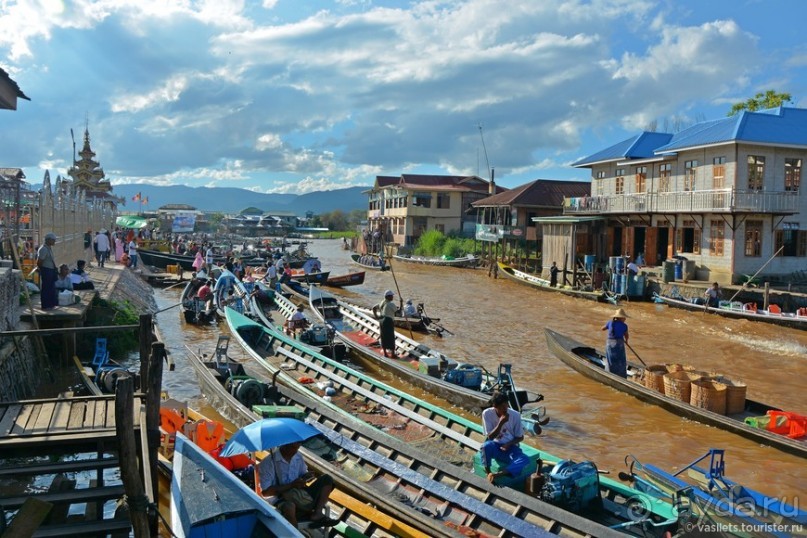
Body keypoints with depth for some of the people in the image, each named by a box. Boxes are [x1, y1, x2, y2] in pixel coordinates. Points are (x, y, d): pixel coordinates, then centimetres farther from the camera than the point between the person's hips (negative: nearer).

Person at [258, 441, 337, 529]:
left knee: (327, 479, -8)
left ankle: (317, 514, -20)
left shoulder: (298, 457, 5)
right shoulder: (268, 463, -13)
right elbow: (265, 492, -16)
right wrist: (291, 485, -21)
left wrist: (306, 477, -7)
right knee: (289, 507, -42)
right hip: (281, 500, -6)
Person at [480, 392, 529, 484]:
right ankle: (488, 473, -16)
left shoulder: (515, 415, -10)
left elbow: (520, 437, 1)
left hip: (510, 447, 1)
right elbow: (490, 437, -14)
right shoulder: (487, 414, -13)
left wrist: (509, 444, -18)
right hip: (495, 446, -1)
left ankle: (497, 475, -33)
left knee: (525, 460, -31)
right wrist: (501, 423, -28)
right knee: (487, 445, -38)